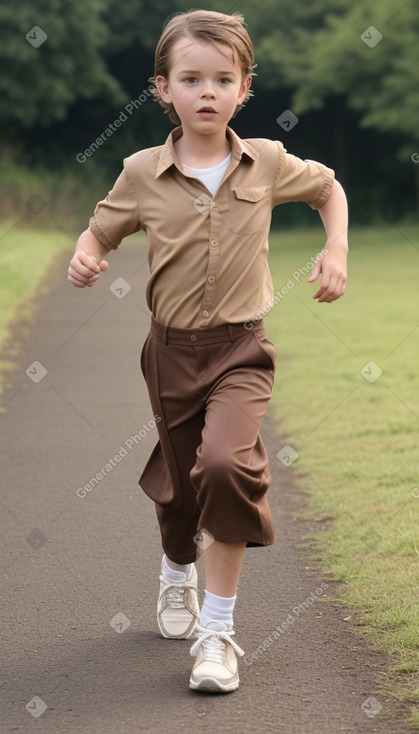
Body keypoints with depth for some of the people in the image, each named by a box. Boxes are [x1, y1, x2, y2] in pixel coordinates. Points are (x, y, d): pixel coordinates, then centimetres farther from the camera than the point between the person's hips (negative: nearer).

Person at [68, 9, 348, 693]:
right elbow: (102, 229, 6)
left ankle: (217, 632, -17)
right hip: (172, 348, 2)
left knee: (226, 463, -25)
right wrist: (85, 255, -16)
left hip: (240, 347, -1)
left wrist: (336, 252, 2)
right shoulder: (143, 173, -6)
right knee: (178, 480, 14)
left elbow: (329, 187, 15)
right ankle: (178, 572, 51)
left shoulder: (268, 163, -4)